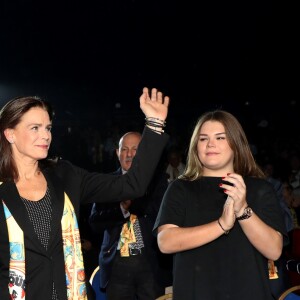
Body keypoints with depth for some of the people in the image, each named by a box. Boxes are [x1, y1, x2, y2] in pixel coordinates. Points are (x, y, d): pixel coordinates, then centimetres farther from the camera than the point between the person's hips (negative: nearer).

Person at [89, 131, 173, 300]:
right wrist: (122, 208, -13)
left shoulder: (158, 178, 3)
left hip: (151, 263, -1)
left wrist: (129, 201, -11)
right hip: (116, 265, 2)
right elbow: (95, 223, 1)